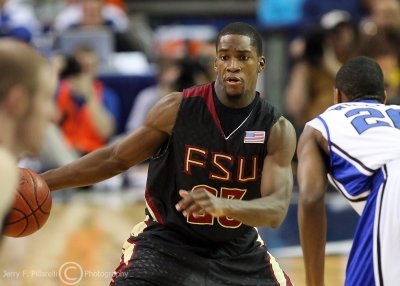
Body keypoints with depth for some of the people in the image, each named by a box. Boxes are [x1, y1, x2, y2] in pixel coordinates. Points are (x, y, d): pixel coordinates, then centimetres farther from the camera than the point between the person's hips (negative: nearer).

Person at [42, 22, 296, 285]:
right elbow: (114, 159, -4)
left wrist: (222, 205, -46)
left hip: (237, 251, 2)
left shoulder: (278, 130, -13)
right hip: (165, 243, -2)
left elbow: (276, 210, -25)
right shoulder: (177, 109, -15)